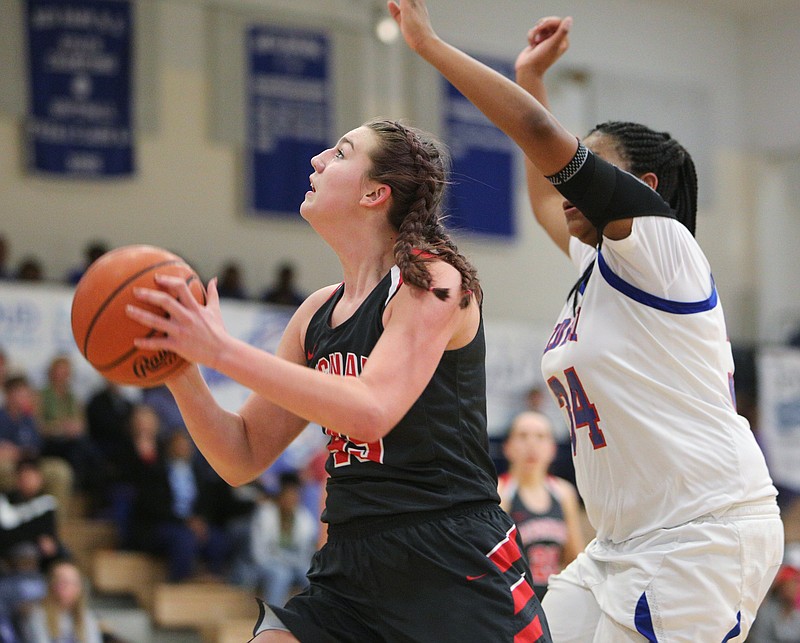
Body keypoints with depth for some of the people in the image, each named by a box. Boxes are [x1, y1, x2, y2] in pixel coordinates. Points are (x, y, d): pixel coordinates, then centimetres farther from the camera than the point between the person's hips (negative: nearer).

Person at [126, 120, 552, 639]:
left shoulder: (432, 281, -9)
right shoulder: (319, 312, 12)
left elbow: (370, 412, -25)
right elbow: (244, 458, 13)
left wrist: (221, 349, -25)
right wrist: (180, 372, -5)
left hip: (457, 574, -6)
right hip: (350, 567, 6)